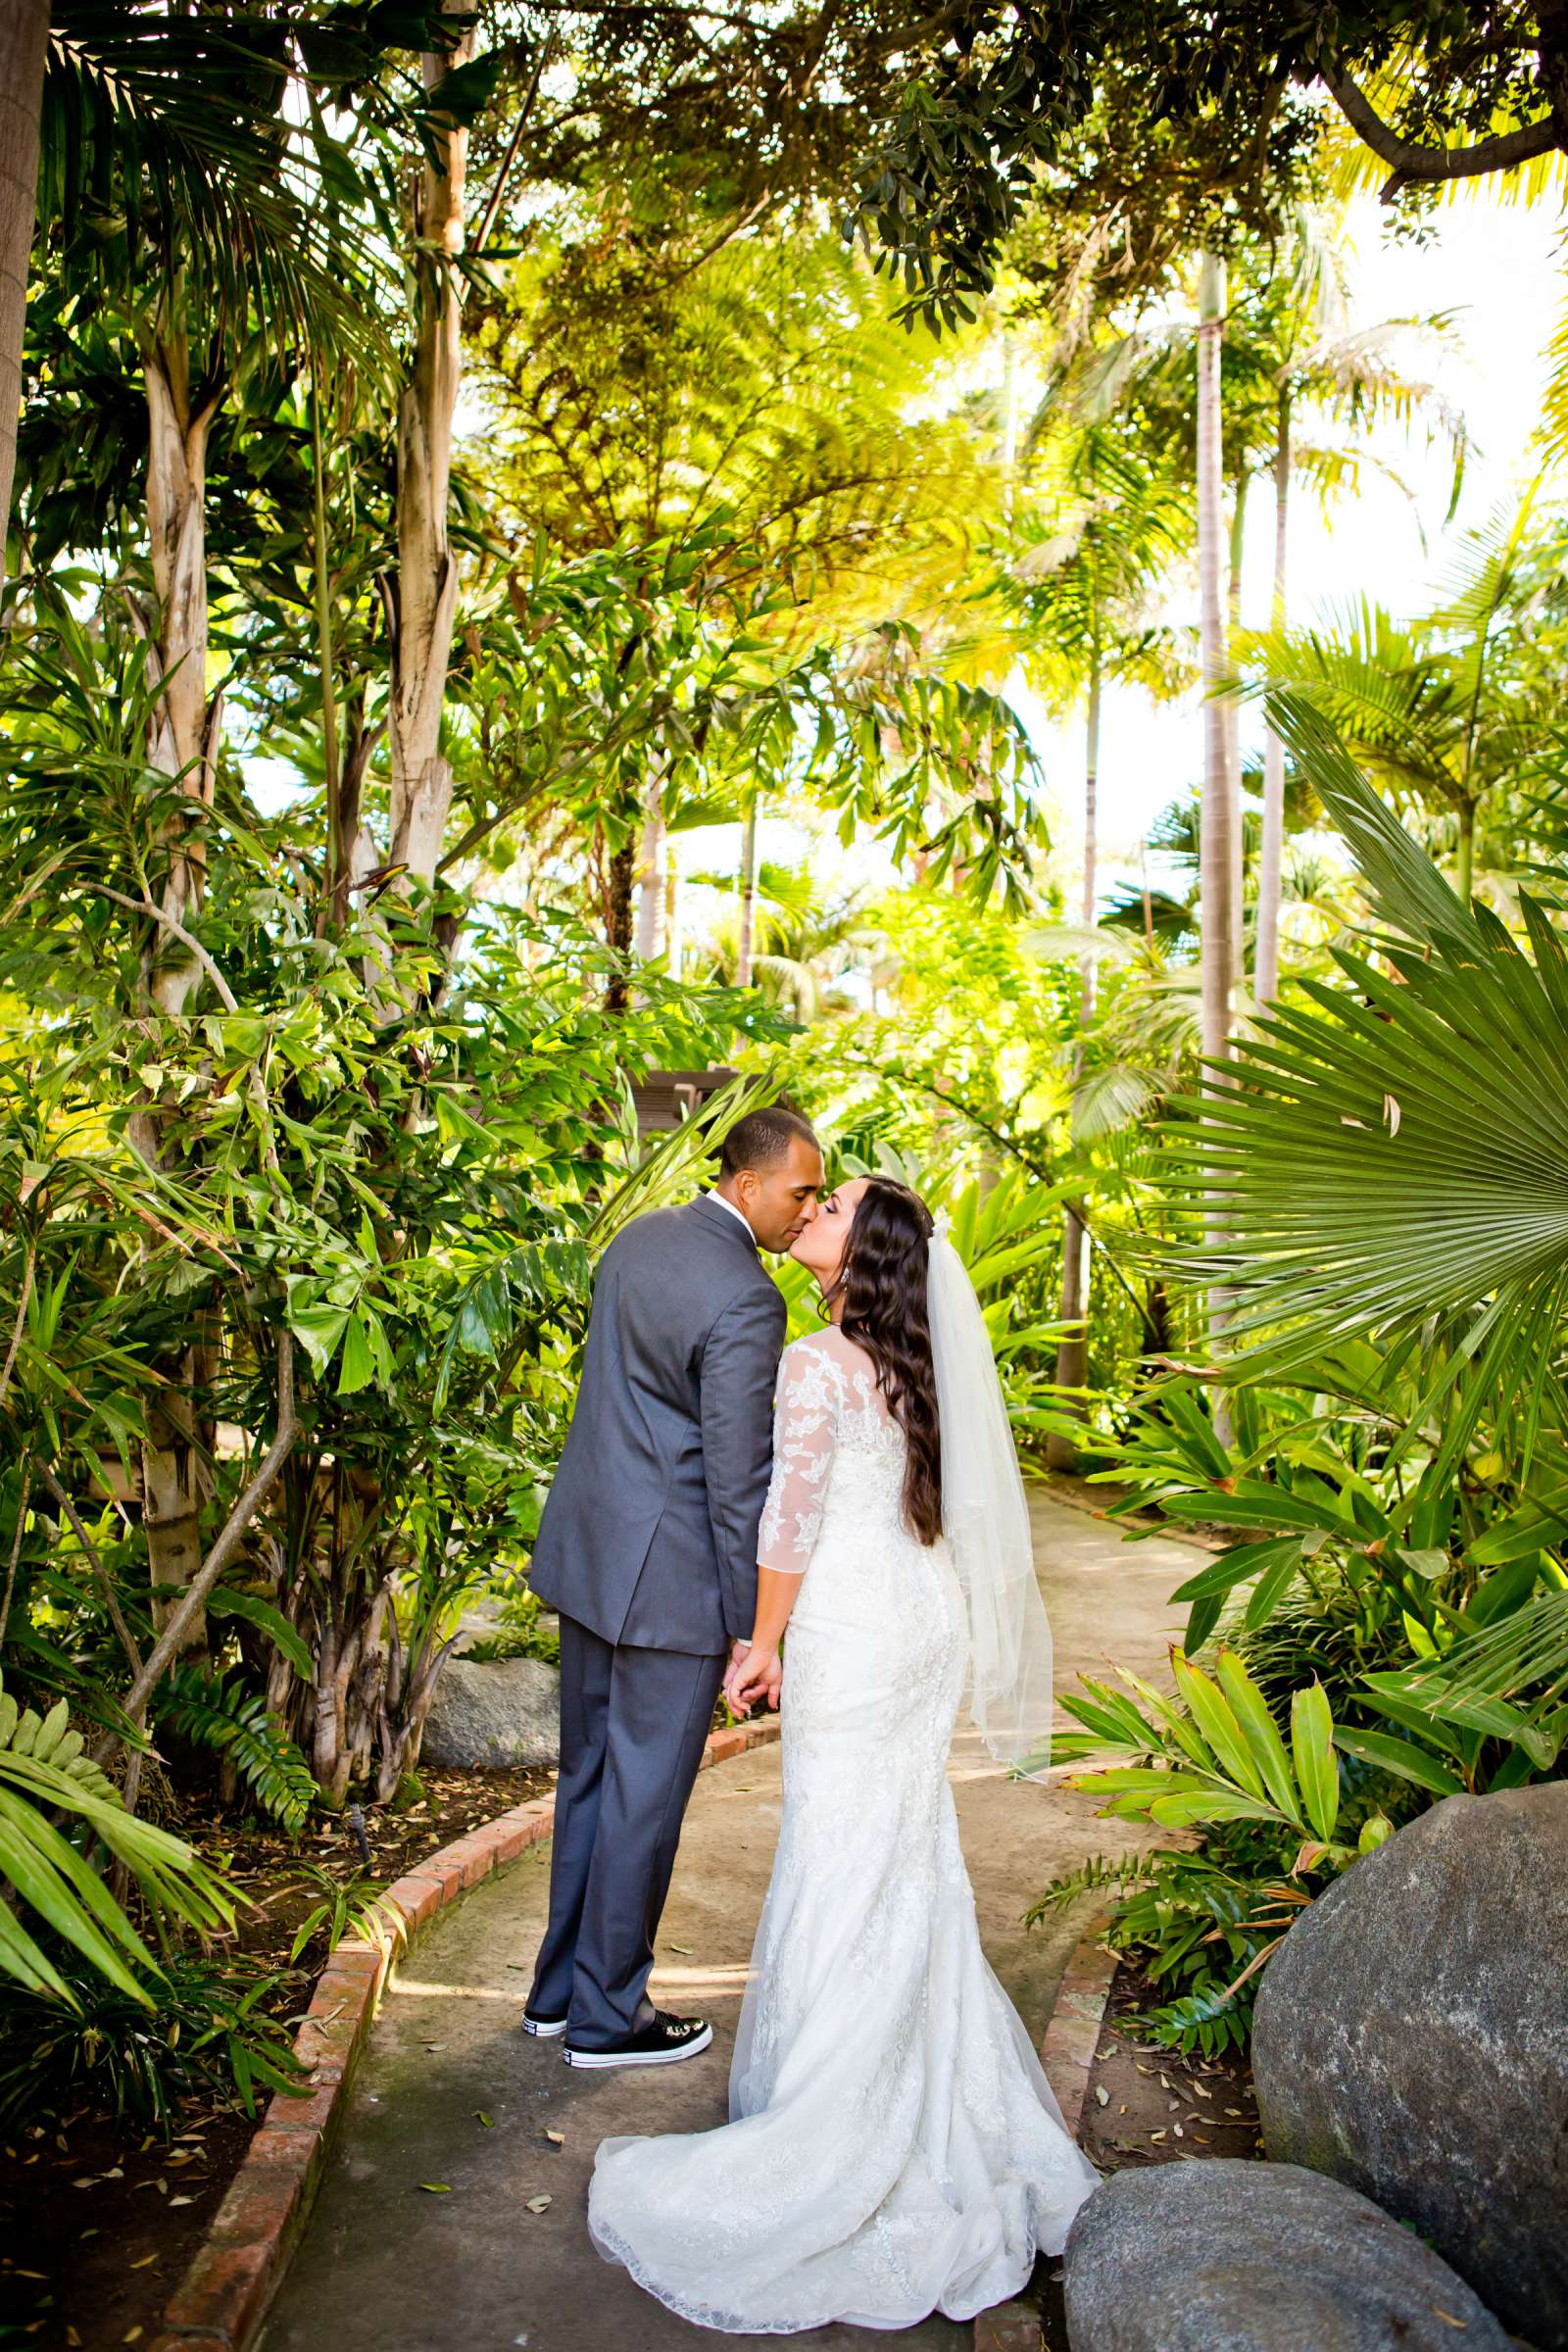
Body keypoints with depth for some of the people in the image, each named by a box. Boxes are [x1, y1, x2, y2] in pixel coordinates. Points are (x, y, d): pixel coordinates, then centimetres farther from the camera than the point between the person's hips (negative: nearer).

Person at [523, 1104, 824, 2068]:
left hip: (588, 1552, 9)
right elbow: (738, 1480, -20)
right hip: (670, 1575, -9)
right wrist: (755, 1628, -12)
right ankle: (607, 2016, 23)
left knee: (590, 1777, 20)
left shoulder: (638, 1238, 6)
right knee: (644, 1798, 7)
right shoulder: (745, 1301, -21)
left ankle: (561, 1988, 35)